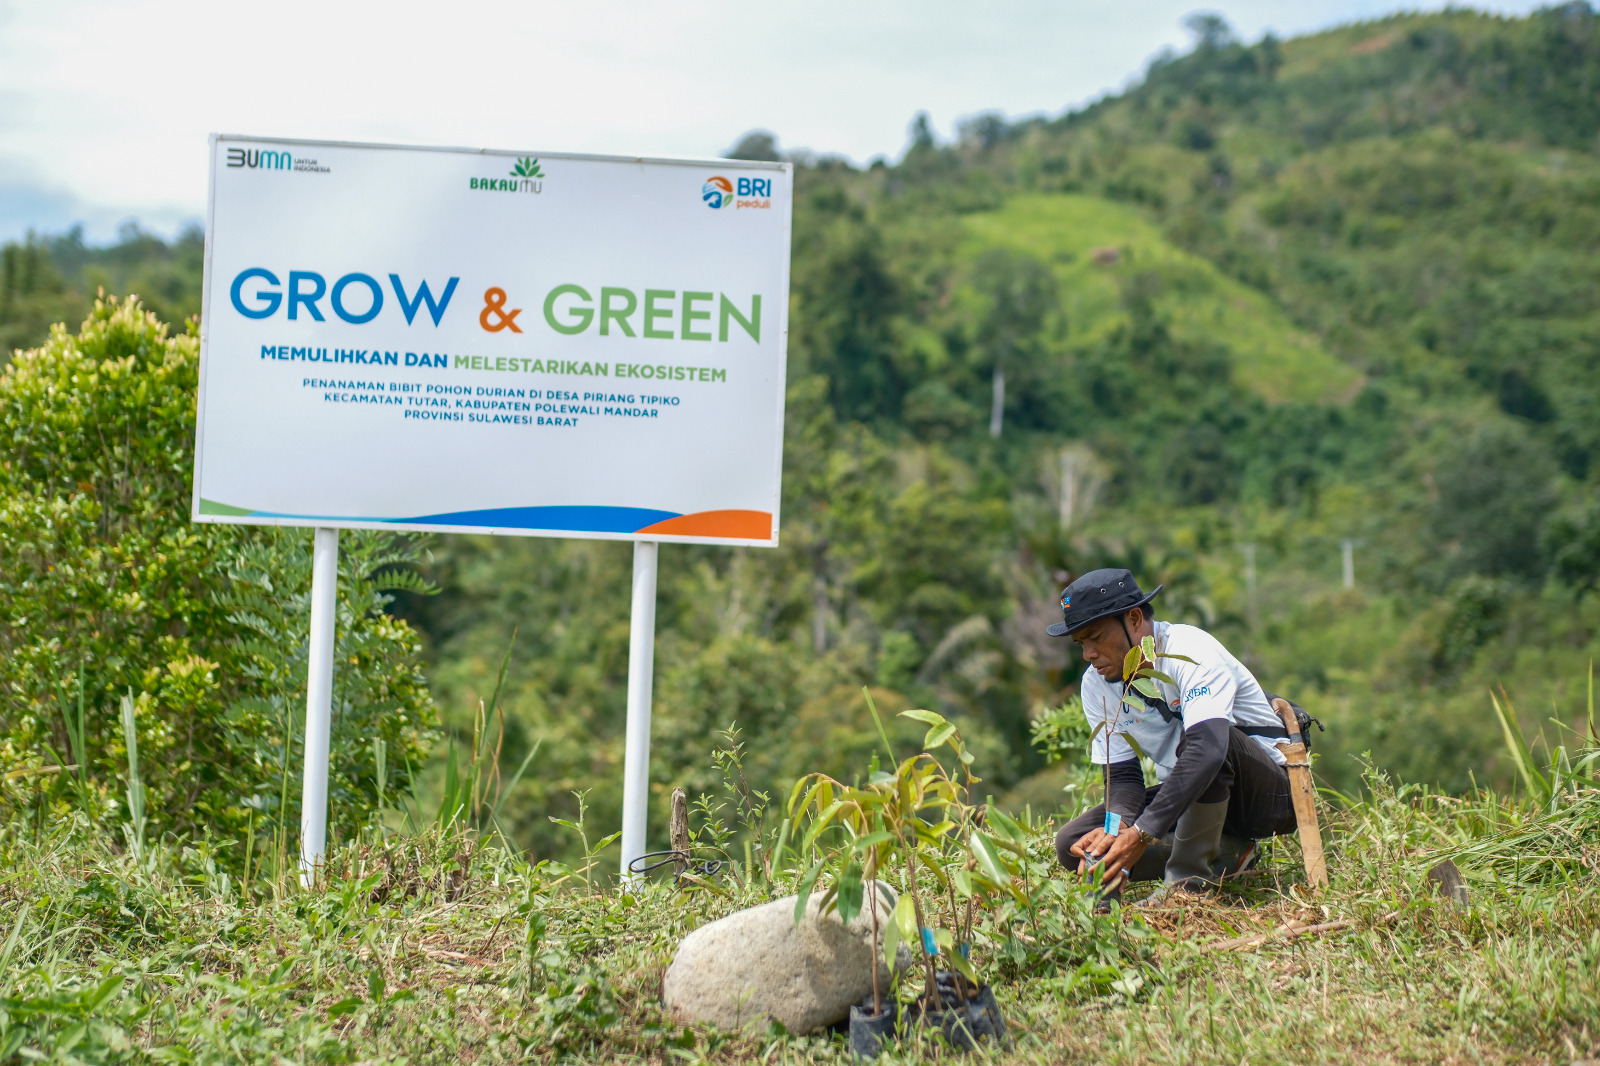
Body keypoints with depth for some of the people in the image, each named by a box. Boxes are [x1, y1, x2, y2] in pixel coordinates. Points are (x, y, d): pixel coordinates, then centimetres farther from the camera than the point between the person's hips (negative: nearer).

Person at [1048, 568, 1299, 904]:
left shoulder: (1191, 652, -25)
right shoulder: (1097, 683, -2)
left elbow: (1207, 749, -40)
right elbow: (1122, 775, -2)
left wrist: (1142, 834, -47)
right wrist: (1117, 828, -27)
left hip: (1270, 793, -7)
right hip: (1187, 796, 7)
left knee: (1198, 739, -37)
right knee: (1072, 844, -10)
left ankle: (1189, 878, -25)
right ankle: (1224, 853, -7)